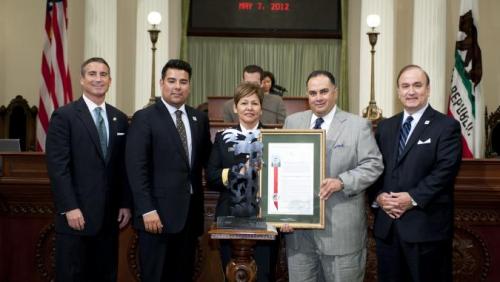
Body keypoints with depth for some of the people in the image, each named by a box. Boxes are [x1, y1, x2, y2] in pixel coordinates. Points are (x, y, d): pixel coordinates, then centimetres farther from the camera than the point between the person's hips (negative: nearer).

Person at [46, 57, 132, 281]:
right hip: (76, 214, -4)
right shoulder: (64, 116, -3)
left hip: (109, 215, 5)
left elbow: (124, 166, 12)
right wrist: (70, 208, -16)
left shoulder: (120, 119, 12)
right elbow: (57, 166, -10)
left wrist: (125, 204, 7)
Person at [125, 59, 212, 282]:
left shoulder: (199, 119, 10)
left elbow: (205, 160, 13)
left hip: (190, 213, 5)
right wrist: (147, 210, -17)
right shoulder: (144, 118, -5)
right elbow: (136, 168, -11)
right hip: (158, 213, -4)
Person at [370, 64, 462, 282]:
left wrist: (414, 198, -19)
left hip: (426, 225, -4)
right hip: (386, 224, 5)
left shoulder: (447, 126, -2)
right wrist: (378, 195, -8)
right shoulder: (385, 126, 14)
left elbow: (445, 170, -13)